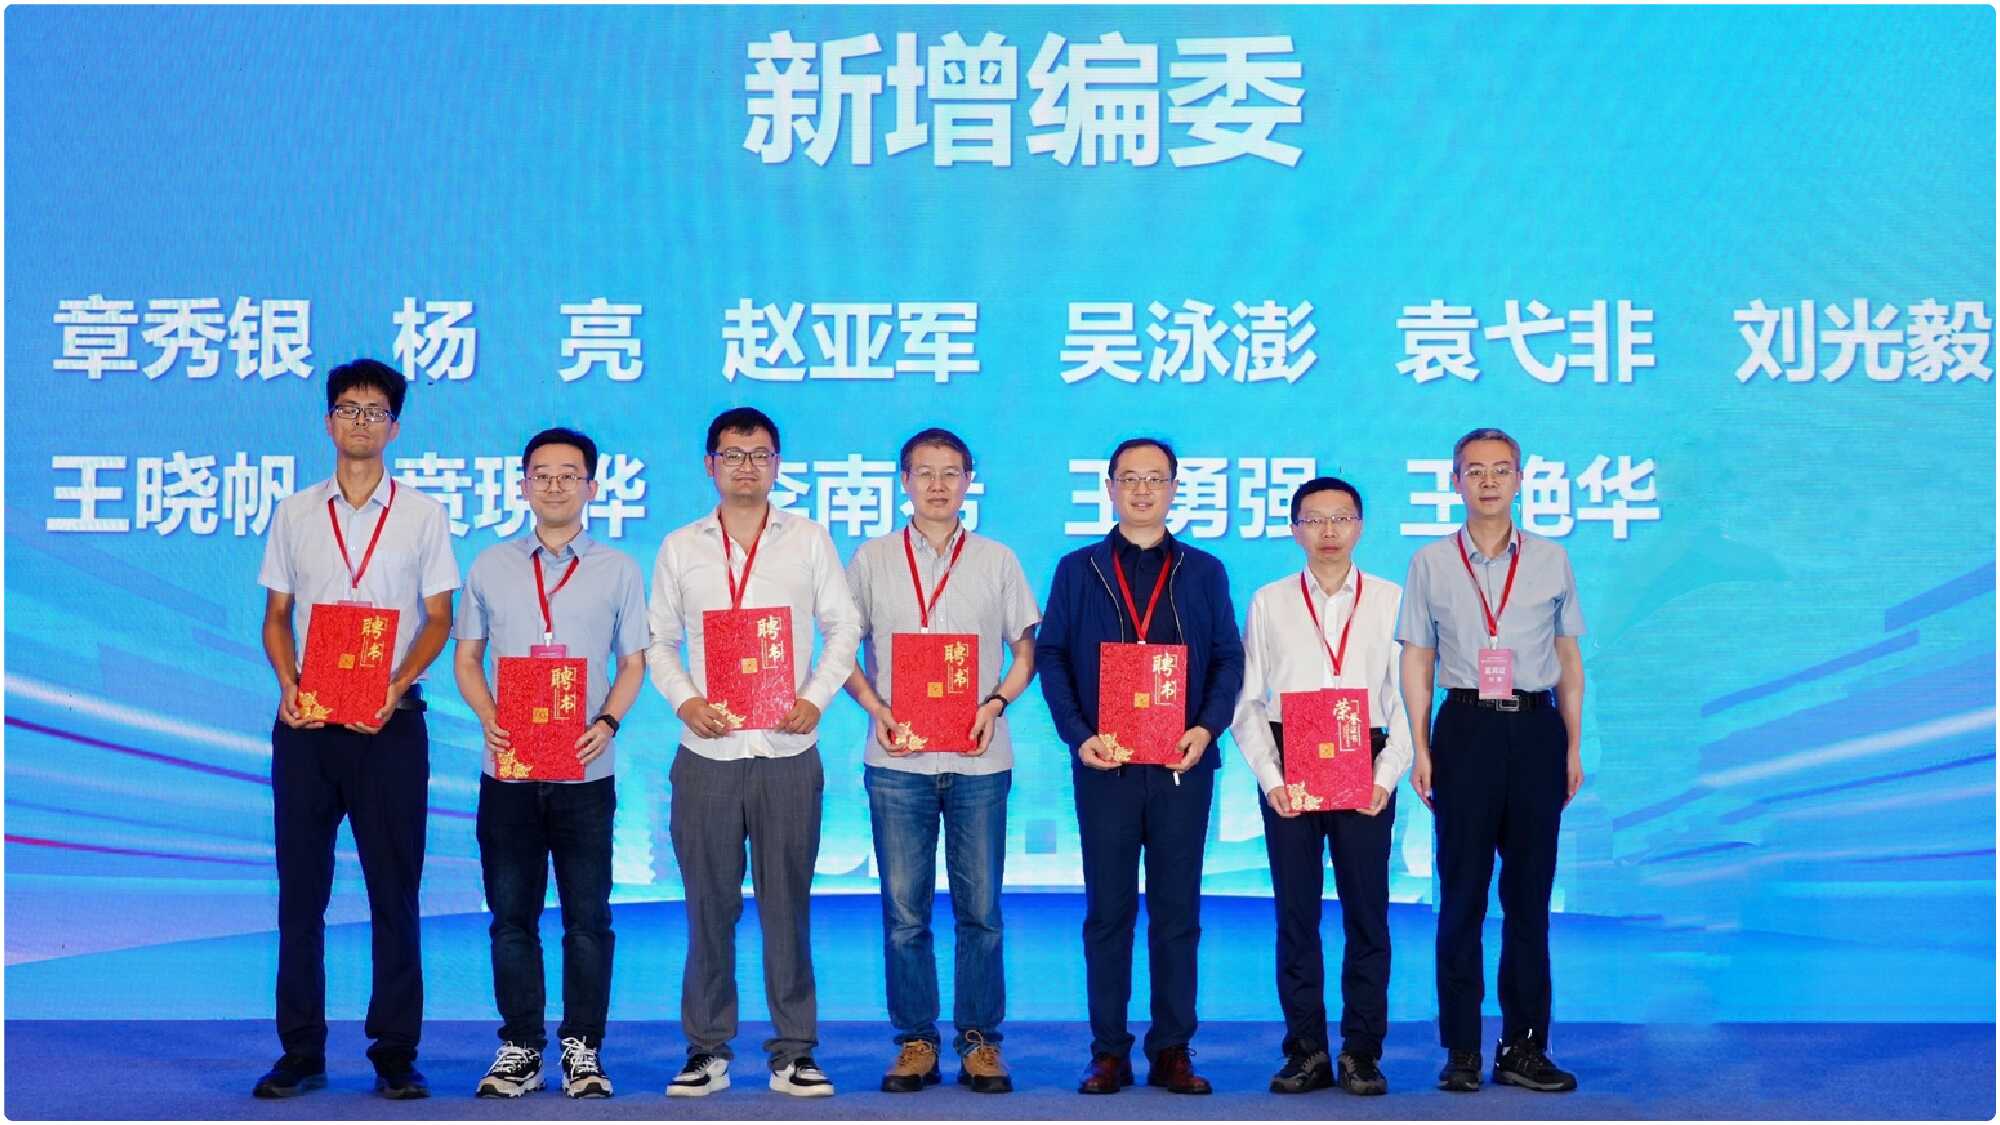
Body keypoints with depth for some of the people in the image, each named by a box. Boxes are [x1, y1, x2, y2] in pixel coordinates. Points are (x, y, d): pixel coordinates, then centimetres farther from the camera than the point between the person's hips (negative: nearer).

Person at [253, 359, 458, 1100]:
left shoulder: (422, 514, 6)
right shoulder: (295, 513, 11)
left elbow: (437, 619, 3)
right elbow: (276, 615, 12)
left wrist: (395, 686, -12)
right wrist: (288, 684, -7)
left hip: (389, 723, -2)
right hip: (305, 720, 2)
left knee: (394, 891, 0)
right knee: (300, 888, 4)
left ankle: (395, 1053, 7)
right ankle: (300, 1052, 12)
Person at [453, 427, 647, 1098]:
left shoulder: (618, 571, 6)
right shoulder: (490, 567, 9)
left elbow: (634, 662, 7)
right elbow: (466, 658, 11)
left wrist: (607, 723, -10)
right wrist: (490, 720, -7)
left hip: (585, 772, -1)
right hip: (507, 770, 1)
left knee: (587, 917, 1)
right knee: (512, 916, 6)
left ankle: (581, 1048, 12)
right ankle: (519, 1048, 16)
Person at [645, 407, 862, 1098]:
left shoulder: (809, 541, 8)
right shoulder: (680, 548, 11)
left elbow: (843, 627, 7)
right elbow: (658, 640, 12)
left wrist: (816, 699, -7)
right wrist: (685, 701, -6)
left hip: (788, 750, -1)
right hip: (707, 752, 1)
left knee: (788, 904, 1)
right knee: (709, 905, 3)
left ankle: (793, 1052, 8)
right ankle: (707, 1050, 13)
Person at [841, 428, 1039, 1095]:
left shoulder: (996, 561, 9)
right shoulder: (872, 560, 8)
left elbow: (1027, 650, 10)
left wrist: (997, 703, -8)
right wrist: (875, 708, -6)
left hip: (978, 760, 0)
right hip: (898, 760, 0)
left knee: (980, 909, 1)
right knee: (904, 911, 2)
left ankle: (980, 1041, 11)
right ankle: (915, 1041, 12)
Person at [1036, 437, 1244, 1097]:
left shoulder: (1204, 572, 11)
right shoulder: (1077, 571, 9)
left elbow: (1229, 658, 7)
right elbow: (1050, 655, 4)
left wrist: (1208, 727, -9)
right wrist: (1078, 735, -9)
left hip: (1183, 765, 1)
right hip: (1105, 764, -1)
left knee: (1178, 911, 3)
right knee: (1108, 911, 3)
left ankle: (1172, 1051, 10)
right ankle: (1109, 1053, 8)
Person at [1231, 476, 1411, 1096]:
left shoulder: (1391, 601, 6)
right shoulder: (1269, 603, 8)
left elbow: (1408, 697, 3)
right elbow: (1247, 702, 6)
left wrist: (1387, 774, -7)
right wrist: (1270, 776, -5)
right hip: (1289, 772, 1)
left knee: (1367, 913, 2)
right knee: (1295, 913, 4)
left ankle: (1362, 1052, 10)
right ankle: (1306, 1051, 11)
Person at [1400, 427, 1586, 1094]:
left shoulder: (1550, 561, 10)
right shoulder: (1431, 563, 7)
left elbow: (1570, 660, 12)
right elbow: (1416, 661, 6)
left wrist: (1574, 745, 6)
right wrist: (1421, 748, -1)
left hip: (1534, 727, 1)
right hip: (1465, 726, -1)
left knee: (1529, 892, 4)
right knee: (1462, 893, 1)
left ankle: (1523, 1046, 12)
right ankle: (1461, 1050, 6)